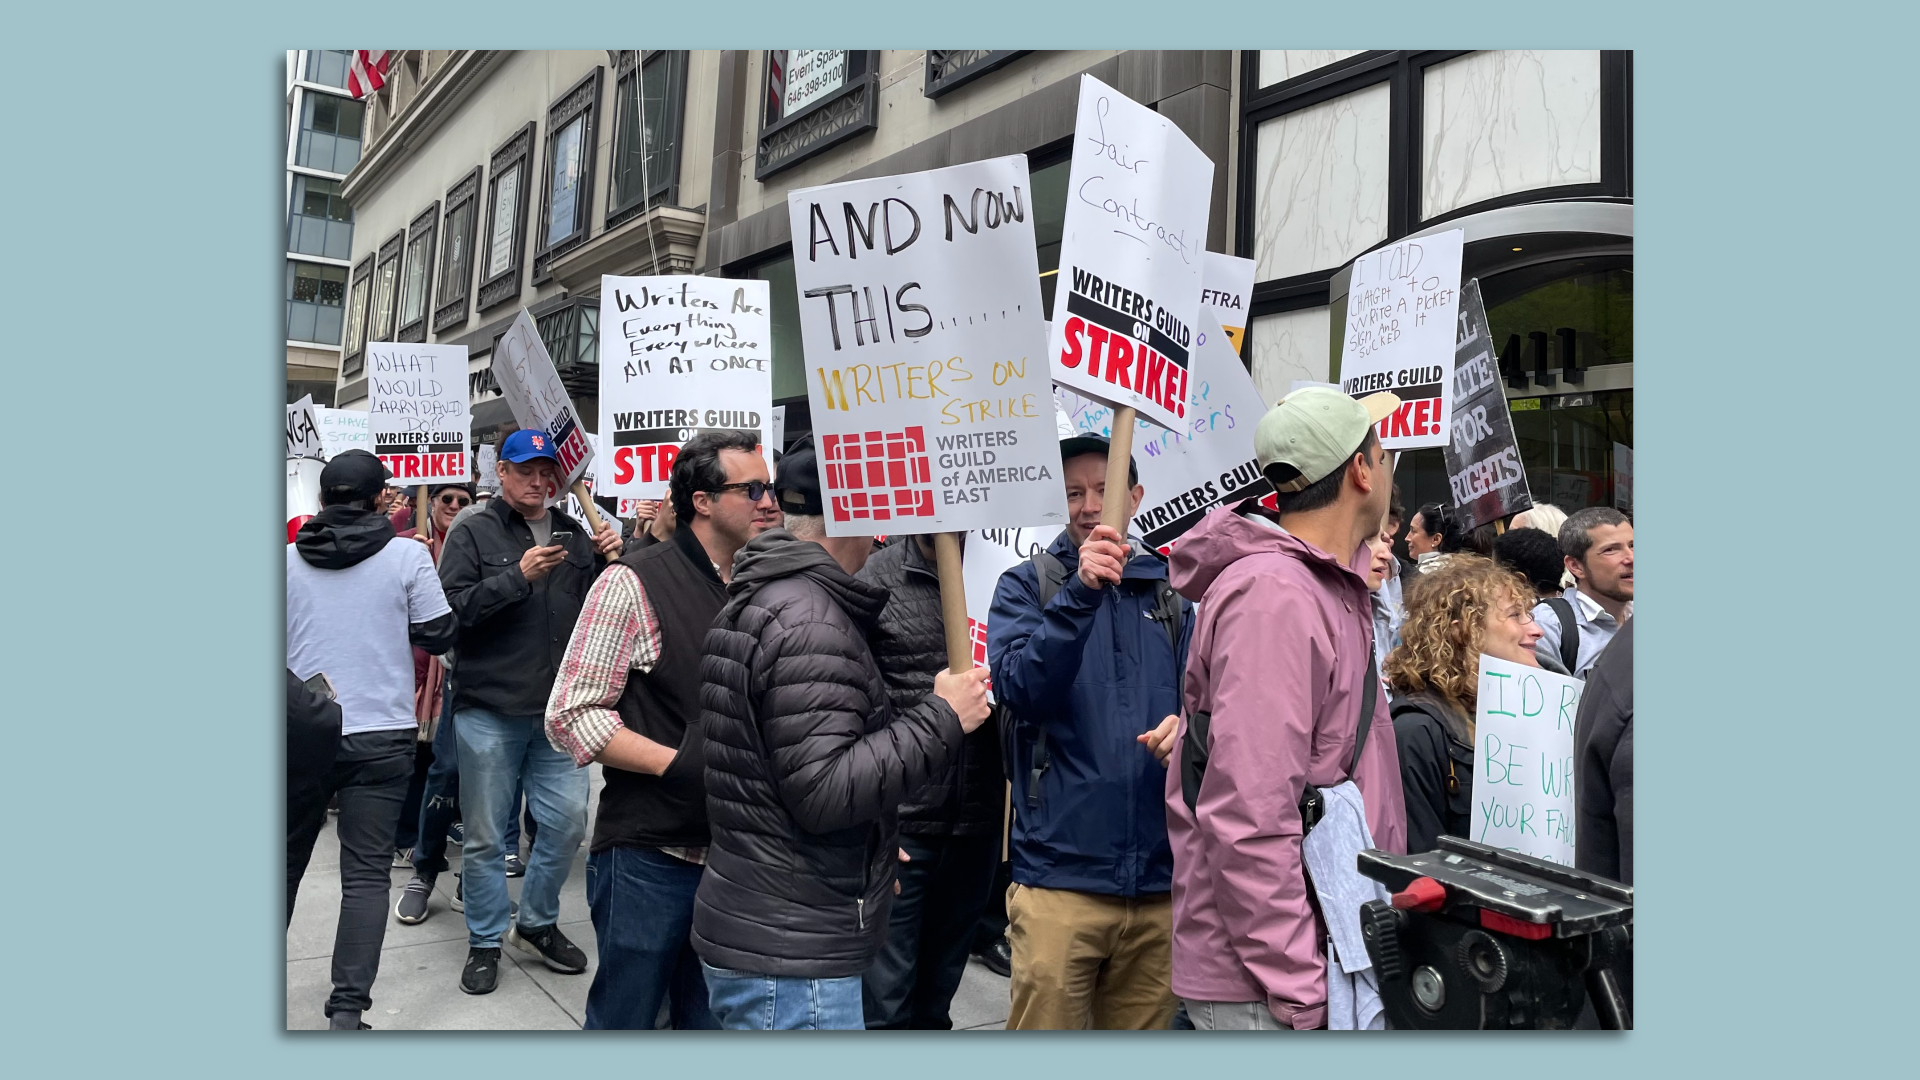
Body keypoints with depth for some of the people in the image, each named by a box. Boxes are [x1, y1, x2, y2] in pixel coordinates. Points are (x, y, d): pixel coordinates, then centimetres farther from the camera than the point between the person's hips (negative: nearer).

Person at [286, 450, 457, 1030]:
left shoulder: (287, 558, 0)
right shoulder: (407, 554, -7)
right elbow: (439, 634, -2)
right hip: (381, 734, -2)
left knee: (284, 864, 19)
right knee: (367, 873, 2)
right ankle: (347, 1008, -2)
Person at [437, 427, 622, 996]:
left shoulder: (574, 535, 10)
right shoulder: (474, 534, -1)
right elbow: (450, 608, -13)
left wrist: (612, 562, -7)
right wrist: (518, 577, -22)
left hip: (558, 711, 4)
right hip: (489, 710, -3)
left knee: (567, 822, 8)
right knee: (486, 836, 7)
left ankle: (537, 924, 29)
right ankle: (485, 940, 24)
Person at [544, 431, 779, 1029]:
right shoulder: (635, 583, -10)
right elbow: (570, 715, -13)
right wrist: (681, 764, -20)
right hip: (650, 857, -6)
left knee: (713, 1020, 18)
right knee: (623, 1017, 9)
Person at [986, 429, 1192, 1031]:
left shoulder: (1170, 591, 10)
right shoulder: (1026, 586, 0)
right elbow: (1020, 688, -16)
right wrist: (1080, 592, -28)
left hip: (1158, 877, 4)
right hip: (1059, 873, -3)